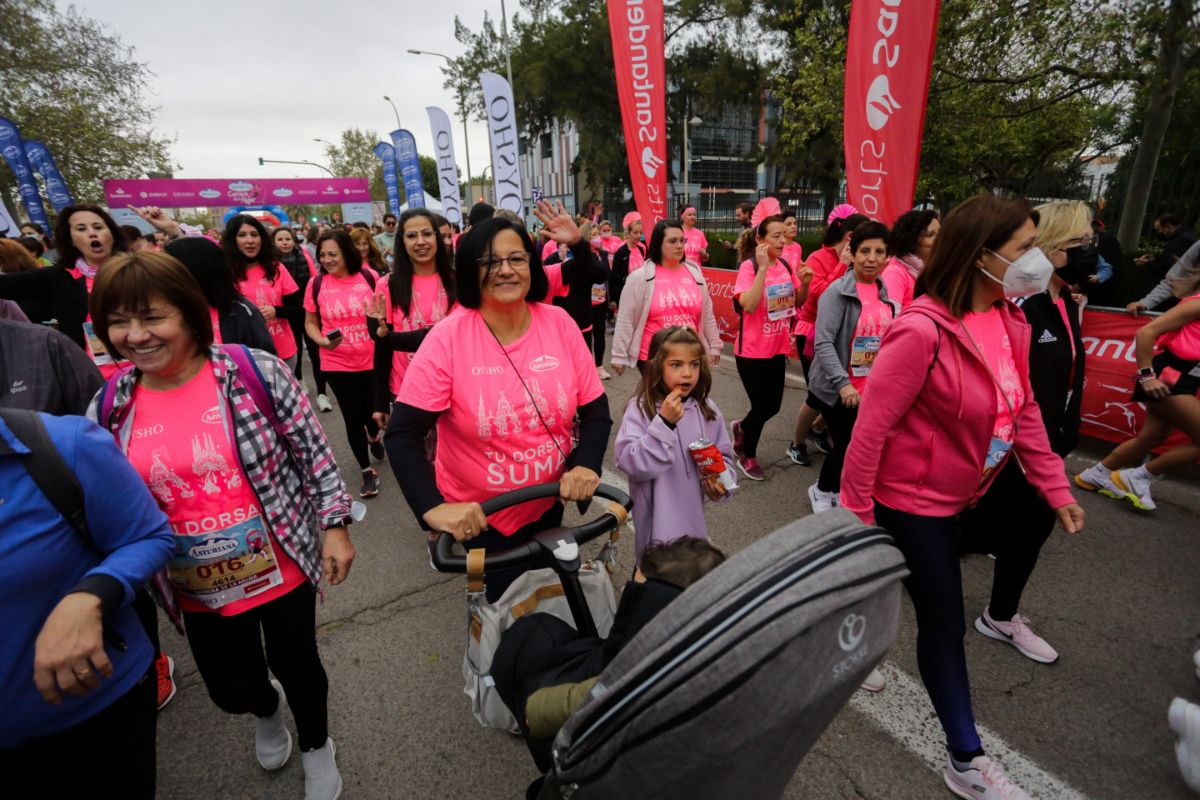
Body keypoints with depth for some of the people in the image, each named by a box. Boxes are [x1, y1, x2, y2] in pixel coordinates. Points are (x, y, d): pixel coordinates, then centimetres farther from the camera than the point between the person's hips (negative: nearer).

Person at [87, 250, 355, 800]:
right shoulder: (109, 407, -5)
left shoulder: (255, 372, -17)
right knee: (232, 691, 19)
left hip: (282, 570, -3)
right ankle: (268, 707, 58)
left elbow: (314, 452, -10)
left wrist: (335, 526, -10)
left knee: (297, 664, 16)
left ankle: (317, 746, 49)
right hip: (198, 588, 4)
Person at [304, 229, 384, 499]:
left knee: (374, 411, 10)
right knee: (352, 417, 6)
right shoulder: (317, 284, -3)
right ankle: (367, 470, 25)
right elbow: (310, 323, 6)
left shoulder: (369, 276, -6)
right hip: (337, 364, 0)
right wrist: (321, 341, -13)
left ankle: (373, 436, 49)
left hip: (372, 360, 0)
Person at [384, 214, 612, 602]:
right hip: (478, 516, -3)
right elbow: (402, 432, -21)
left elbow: (595, 407, -6)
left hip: (547, 504, 4)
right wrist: (432, 507, -33)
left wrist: (586, 465, -22)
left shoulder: (559, 323, -10)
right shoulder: (448, 337, -19)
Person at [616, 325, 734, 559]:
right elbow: (630, 464, -25)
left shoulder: (707, 410, -2)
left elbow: (723, 456, 9)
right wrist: (664, 423, -30)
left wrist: (720, 481, -11)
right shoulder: (639, 409, -17)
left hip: (693, 516, 5)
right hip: (656, 519, -5)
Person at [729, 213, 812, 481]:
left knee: (772, 406, 14)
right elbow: (749, 305, -29)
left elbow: (797, 303, 12)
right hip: (752, 350, -6)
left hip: (777, 348, 6)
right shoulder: (749, 266, -16)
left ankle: (741, 428, 44)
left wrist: (805, 283, -8)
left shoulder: (787, 265, 3)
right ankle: (747, 457, 27)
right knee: (761, 407, 3)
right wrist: (763, 267, -31)